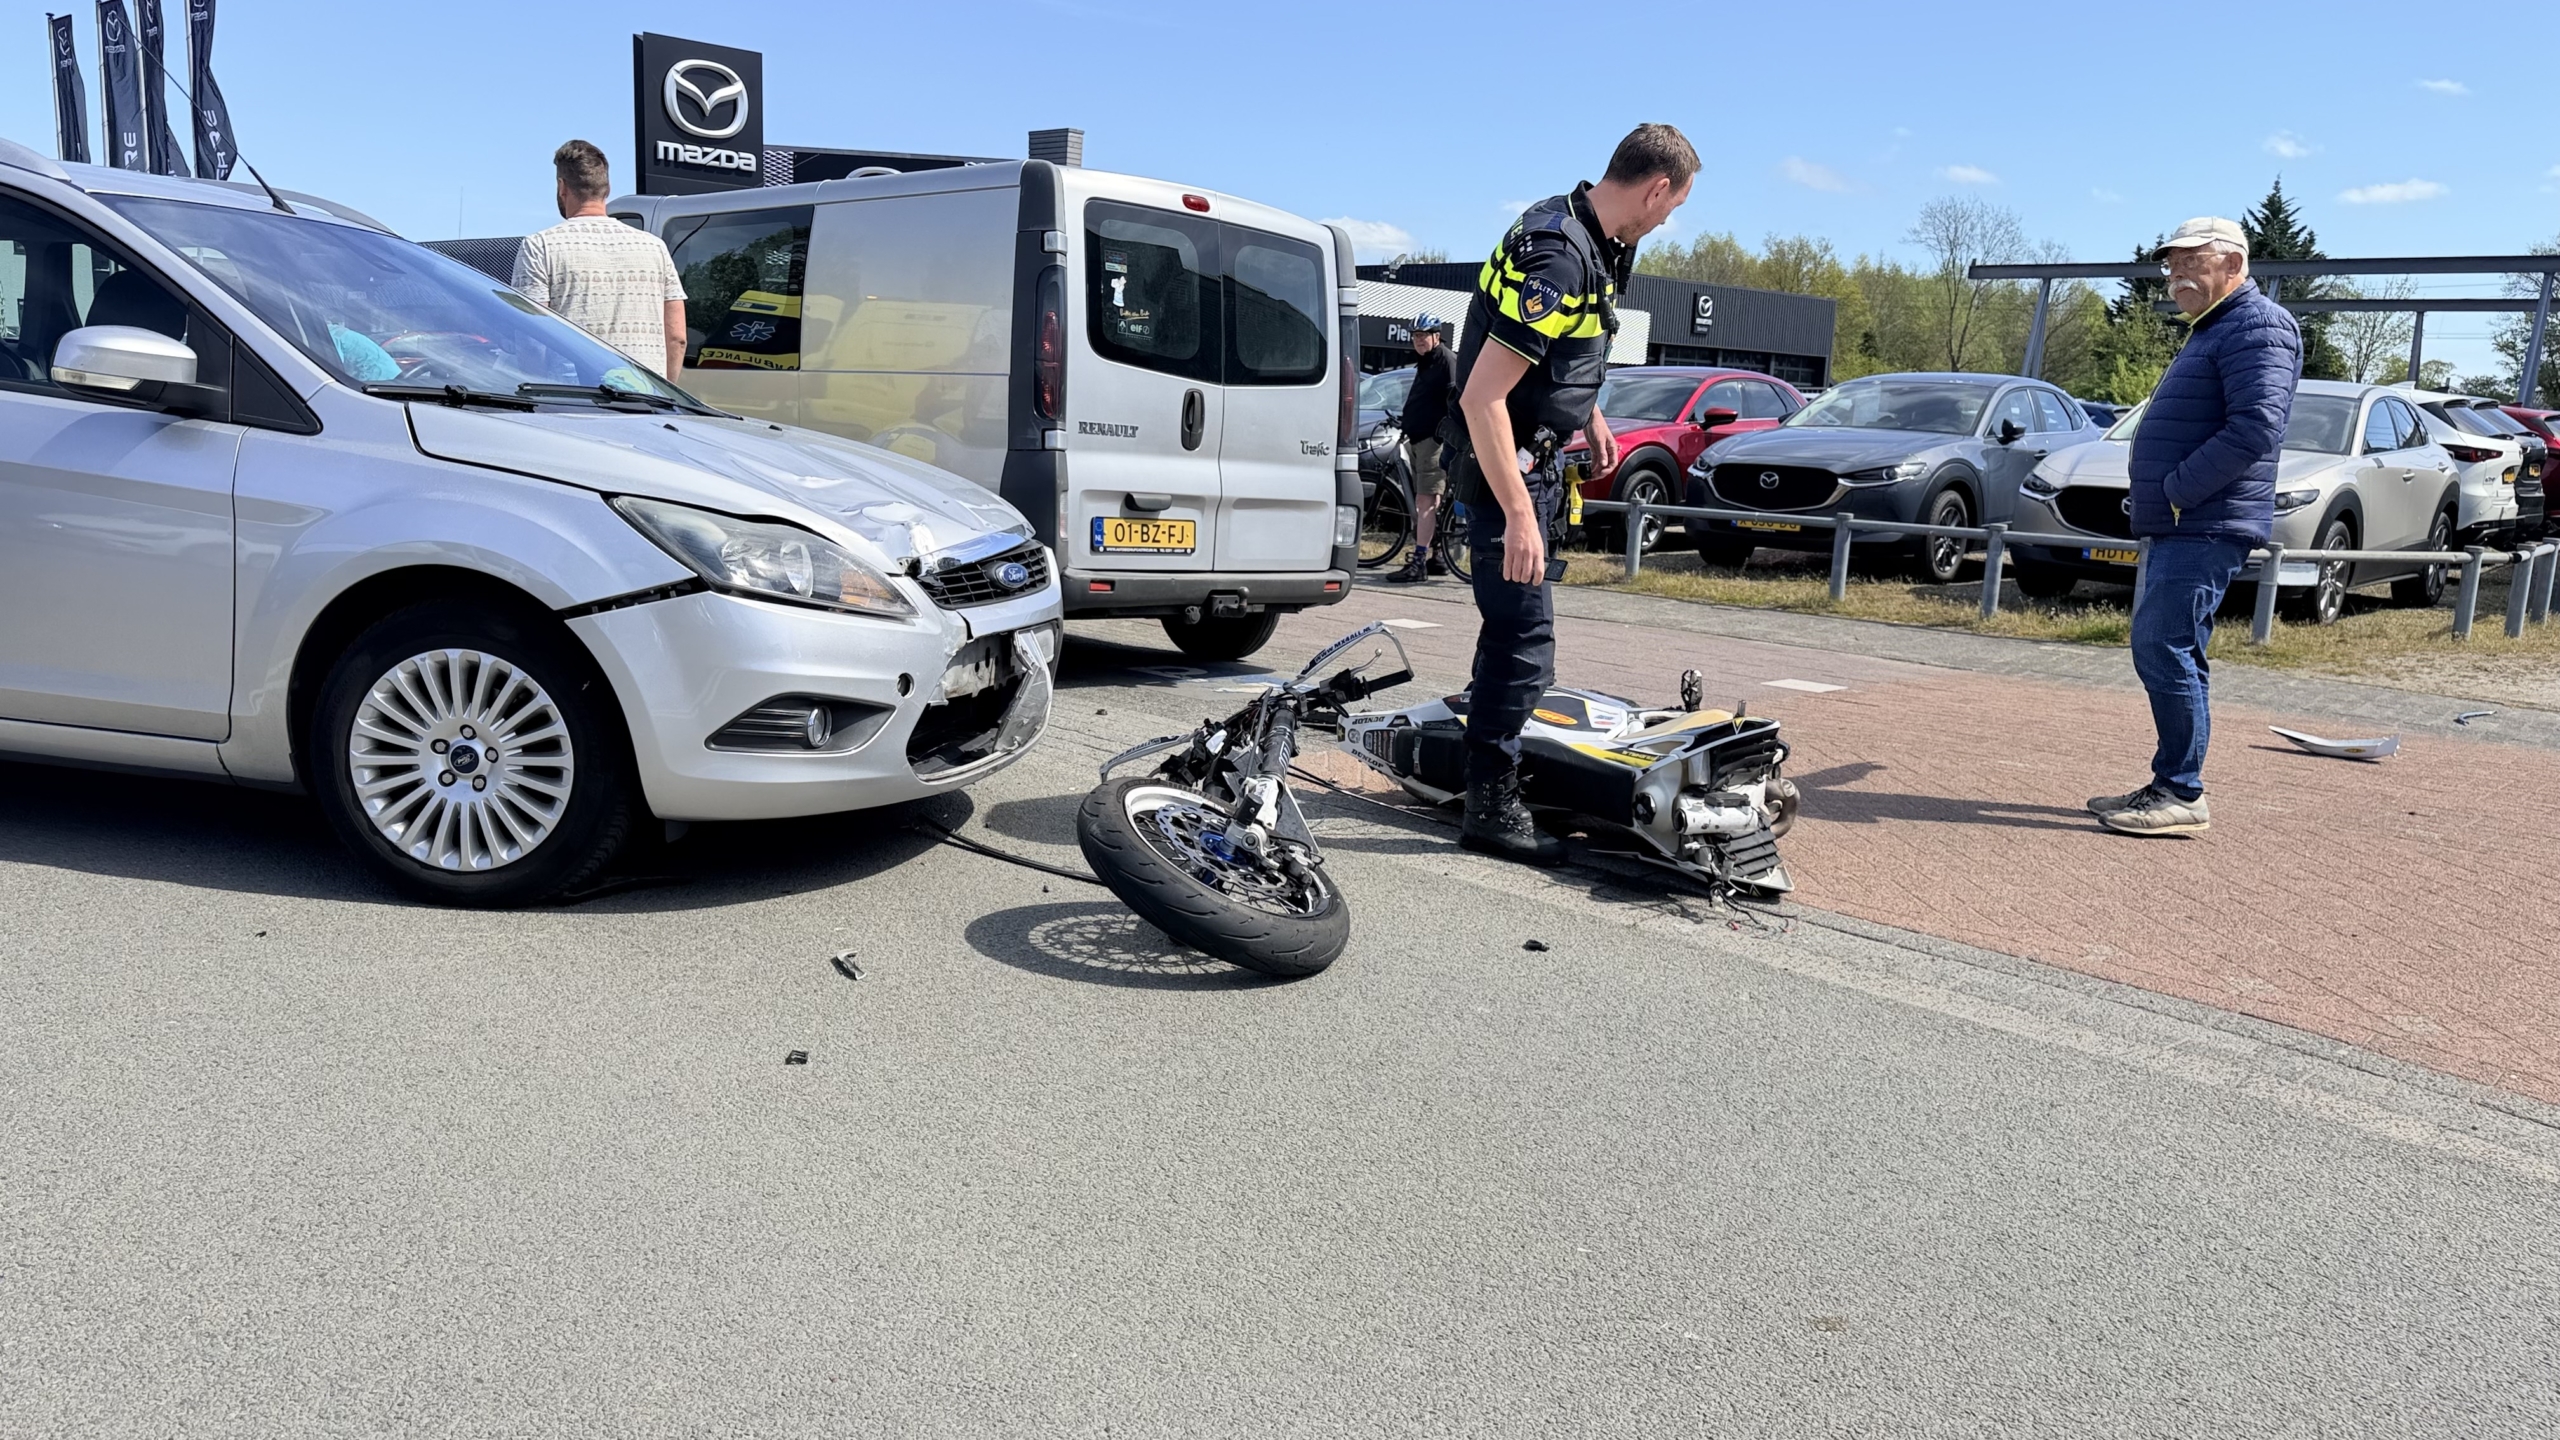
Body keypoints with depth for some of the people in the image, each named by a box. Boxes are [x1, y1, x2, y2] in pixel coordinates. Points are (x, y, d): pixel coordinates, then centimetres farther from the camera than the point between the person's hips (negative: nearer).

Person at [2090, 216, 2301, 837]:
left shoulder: (2257, 326, -10)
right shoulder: (2211, 330, 23)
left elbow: (2257, 427, -23)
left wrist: (2176, 490, -18)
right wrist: (2160, 497, 13)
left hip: (2207, 528, -11)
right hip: (2179, 527, 11)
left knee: (2168, 651, -12)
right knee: (2155, 650, 12)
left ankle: (2183, 795, -7)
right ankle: (2169, 786, 19)